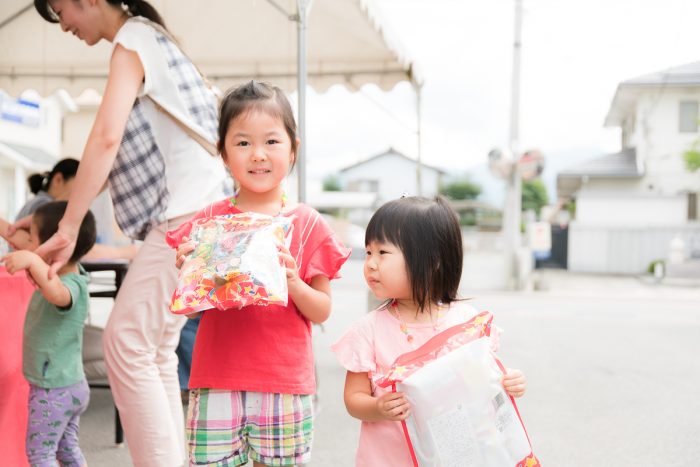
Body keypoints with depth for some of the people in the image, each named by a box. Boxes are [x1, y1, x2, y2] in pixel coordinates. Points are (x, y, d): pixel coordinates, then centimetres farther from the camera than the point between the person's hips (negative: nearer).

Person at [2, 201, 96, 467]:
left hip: (54, 389, -10)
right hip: (70, 385, 10)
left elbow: (57, 294, -52)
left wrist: (32, 260, -61)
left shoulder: (71, 286, -26)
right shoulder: (61, 275, 4)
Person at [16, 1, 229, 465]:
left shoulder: (132, 40, -6)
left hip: (187, 213, -10)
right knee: (154, 350, 9)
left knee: (127, 343, -11)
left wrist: (68, 228, -19)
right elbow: (123, 144, 25)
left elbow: (106, 138, -20)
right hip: (186, 212, 10)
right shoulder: (149, 39, 23)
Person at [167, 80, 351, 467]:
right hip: (216, 381, 1)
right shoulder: (209, 221, 3)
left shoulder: (307, 224, 0)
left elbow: (322, 311, 2)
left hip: (285, 385, -1)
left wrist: (293, 282, -16)